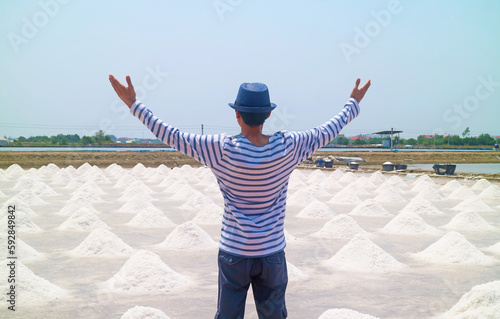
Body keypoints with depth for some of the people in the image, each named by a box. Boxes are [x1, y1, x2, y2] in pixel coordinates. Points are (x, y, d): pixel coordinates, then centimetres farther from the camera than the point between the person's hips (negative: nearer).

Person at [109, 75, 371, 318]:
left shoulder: (223, 149, -15)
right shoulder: (287, 148, -9)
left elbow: (172, 136, -9)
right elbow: (326, 132, 6)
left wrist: (133, 104, -1)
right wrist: (353, 104, 23)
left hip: (233, 255, -1)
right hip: (272, 254, 2)